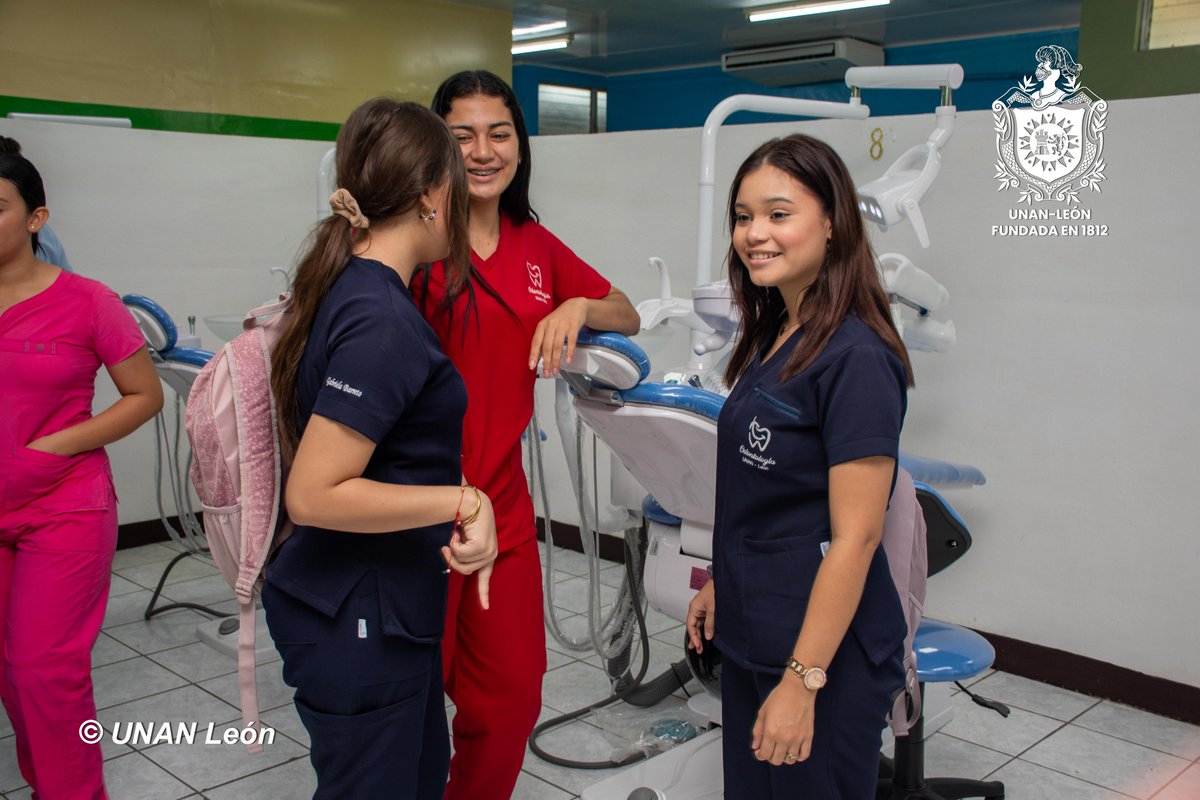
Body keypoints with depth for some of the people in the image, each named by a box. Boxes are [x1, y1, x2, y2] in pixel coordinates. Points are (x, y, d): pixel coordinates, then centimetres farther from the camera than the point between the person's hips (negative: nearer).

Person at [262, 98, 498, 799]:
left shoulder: (350, 288, 5)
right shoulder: (382, 321, -24)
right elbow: (313, 495, -26)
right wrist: (462, 500, -23)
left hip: (388, 608, 9)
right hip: (360, 622, -9)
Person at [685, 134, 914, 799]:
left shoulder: (855, 358, -20)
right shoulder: (774, 339, 7)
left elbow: (854, 538, -22)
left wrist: (803, 680, -21)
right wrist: (720, 583, 18)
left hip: (823, 649, -8)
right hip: (750, 638, 8)